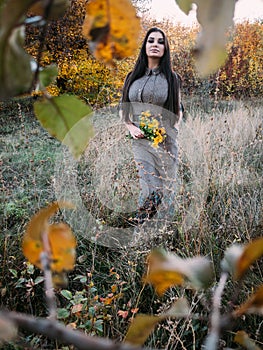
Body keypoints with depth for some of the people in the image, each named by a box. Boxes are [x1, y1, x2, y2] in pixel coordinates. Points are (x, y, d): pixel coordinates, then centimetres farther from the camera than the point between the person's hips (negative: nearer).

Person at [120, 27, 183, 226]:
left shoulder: (172, 78, 5)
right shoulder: (133, 77, 8)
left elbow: (178, 110, 12)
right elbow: (123, 109, 14)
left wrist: (172, 129, -7)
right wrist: (131, 128, -4)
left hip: (166, 140, 0)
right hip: (141, 140, 1)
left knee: (166, 186, 5)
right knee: (150, 187, -5)